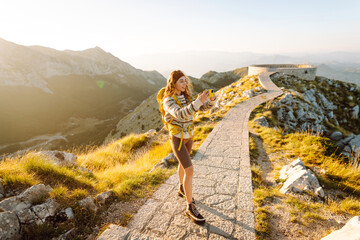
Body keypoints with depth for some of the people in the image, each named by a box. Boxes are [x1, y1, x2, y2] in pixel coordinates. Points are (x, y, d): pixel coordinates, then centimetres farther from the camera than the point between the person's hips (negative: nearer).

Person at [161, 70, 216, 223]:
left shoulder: (186, 97, 0)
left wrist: (211, 100, -26)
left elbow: (203, 107, -4)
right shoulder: (168, 101, -23)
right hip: (177, 139, -7)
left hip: (188, 136, 8)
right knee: (189, 171, -12)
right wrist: (199, 101, -50)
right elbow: (180, 114, -43)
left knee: (183, 164, 24)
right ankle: (190, 208, 1)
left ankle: (182, 189, 48)